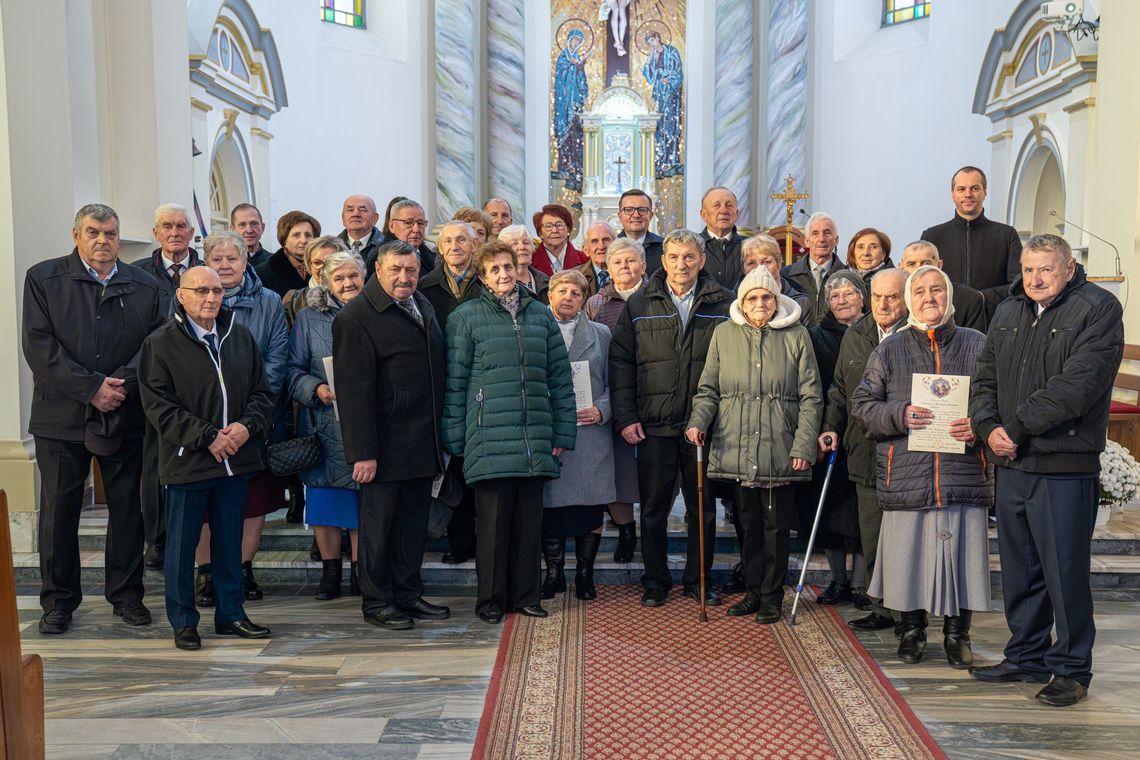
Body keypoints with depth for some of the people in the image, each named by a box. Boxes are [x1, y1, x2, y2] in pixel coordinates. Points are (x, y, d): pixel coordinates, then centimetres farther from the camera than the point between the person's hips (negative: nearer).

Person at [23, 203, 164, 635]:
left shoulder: (144, 286, 7)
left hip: (125, 417, 2)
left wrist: (124, 384, -15)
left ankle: (126, 594, 22)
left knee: (128, 509, 8)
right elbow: (39, 345, -7)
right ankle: (58, 600, 21)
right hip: (61, 416, -1)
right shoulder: (43, 279, 1)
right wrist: (91, 387, -15)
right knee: (59, 511, 6)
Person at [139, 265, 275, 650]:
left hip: (235, 460, 4)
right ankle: (183, 621, 20)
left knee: (230, 542, 14)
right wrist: (207, 437, -16)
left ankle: (231, 614, 26)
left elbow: (262, 392, 10)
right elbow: (159, 406, -10)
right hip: (186, 461, -4)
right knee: (182, 545, 6)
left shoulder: (240, 337, 8)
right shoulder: (161, 344, -5)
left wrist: (247, 425, -9)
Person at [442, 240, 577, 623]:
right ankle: (491, 599, 13)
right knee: (493, 521, 0)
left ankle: (525, 595, 20)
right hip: (490, 437, -3)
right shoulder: (466, 317, 3)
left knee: (529, 519, 8)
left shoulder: (540, 314, 12)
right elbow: (454, 381, 1)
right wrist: (456, 440, -2)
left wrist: (562, 433, 7)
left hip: (535, 439, 3)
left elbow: (560, 376, 12)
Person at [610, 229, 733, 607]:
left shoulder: (723, 304, 3)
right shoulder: (639, 305, 5)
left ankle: (698, 580, 24)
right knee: (654, 508, 8)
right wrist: (625, 417, -3)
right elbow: (620, 362, 4)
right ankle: (656, 581, 22)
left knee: (703, 507, 10)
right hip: (654, 426, 0)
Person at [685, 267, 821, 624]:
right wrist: (698, 421, -10)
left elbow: (810, 397, 1)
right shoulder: (724, 334, 7)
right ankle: (753, 591, 24)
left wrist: (803, 446, -7)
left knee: (776, 525, 6)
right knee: (748, 524, 11)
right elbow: (708, 389, 8)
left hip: (780, 450, -2)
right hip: (736, 448, 2)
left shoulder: (796, 336, 2)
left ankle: (772, 597, 19)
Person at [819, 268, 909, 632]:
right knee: (872, 542, 9)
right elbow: (840, 388, 21)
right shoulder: (854, 336, 13)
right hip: (865, 456, 5)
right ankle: (882, 610, 22)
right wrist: (832, 427, 9)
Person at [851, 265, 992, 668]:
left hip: (965, 478, 0)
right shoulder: (889, 349, 10)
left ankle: (957, 632, 21)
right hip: (907, 477, 0)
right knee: (909, 554, 4)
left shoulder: (978, 346, 10)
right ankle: (912, 628, 23)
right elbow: (862, 405, 5)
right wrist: (900, 415, -12)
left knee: (963, 553, 3)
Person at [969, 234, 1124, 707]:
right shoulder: (1008, 312, 14)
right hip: (1012, 465, 7)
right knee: (1019, 570, 15)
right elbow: (985, 378, 13)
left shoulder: (1098, 309, -7)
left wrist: (1016, 428, -15)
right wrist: (988, 427, -5)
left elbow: (1075, 385, -18)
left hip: (1065, 467, -7)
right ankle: (1026, 658, 29)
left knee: (1065, 573, 0)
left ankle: (1071, 669, 14)